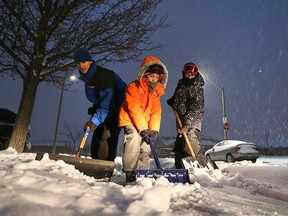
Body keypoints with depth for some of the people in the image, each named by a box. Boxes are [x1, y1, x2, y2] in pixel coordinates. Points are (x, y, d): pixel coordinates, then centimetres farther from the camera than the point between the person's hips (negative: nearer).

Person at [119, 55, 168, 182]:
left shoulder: (156, 91, 4)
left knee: (146, 146, 4)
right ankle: (130, 171, -11)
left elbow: (156, 111, -1)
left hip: (145, 123, 6)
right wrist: (143, 129, -25)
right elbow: (134, 109, -22)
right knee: (134, 141, -24)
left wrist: (153, 129, -13)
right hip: (130, 120, -6)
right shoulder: (133, 87, -16)